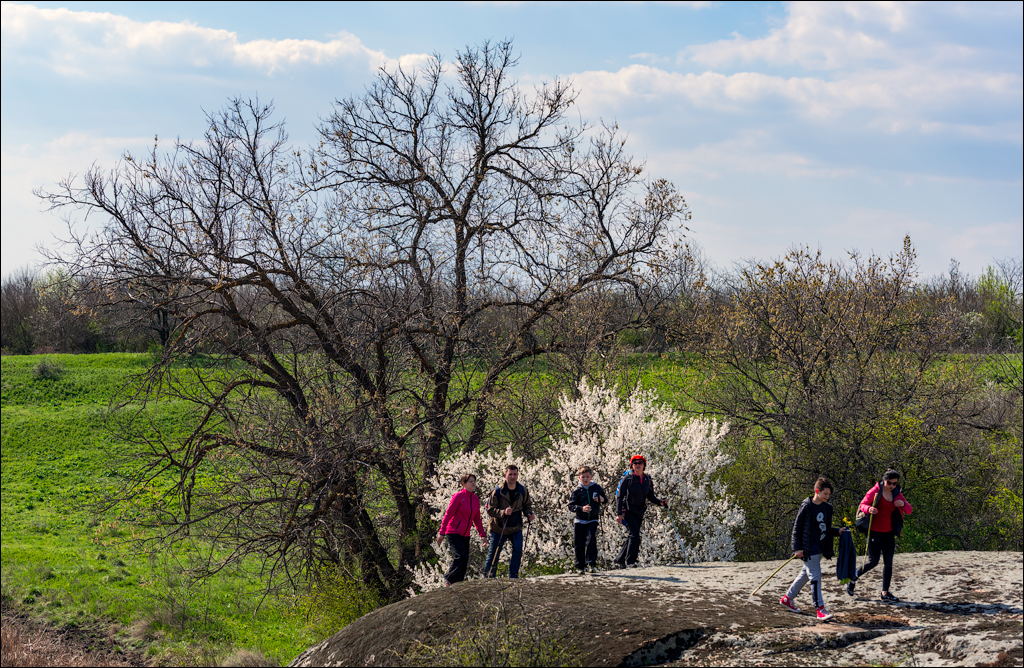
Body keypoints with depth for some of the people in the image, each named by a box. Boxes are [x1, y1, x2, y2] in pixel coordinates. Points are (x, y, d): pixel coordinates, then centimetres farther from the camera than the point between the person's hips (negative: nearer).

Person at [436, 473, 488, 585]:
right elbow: (448, 514, -10)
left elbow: (477, 518, 16)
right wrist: (441, 532, -11)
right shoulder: (458, 496, -12)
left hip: (465, 534, 7)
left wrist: (483, 535, 13)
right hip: (453, 532, -7)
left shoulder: (475, 499, 8)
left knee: (465, 563, 3)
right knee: (462, 556, -19)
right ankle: (448, 578, 1)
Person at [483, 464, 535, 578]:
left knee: (518, 551, -10)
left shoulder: (522, 490, -2)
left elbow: (526, 505, 14)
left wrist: (529, 513, -8)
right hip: (499, 528, -3)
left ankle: (513, 575, 4)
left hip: (516, 527, 3)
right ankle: (488, 577, 18)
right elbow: (490, 510, -14)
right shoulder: (498, 491, -14)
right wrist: (503, 512, -30)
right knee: (493, 554, 4)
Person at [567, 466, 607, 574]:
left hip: (592, 520, 0)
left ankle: (591, 564, -15)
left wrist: (601, 499, -8)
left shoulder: (597, 488, 5)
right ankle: (580, 567, 11)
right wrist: (581, 508, -22)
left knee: (591, 540, -17)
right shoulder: (577, 491, 0)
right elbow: (571, 506, -4)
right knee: (579, 544, 2)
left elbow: (604, 499, 17)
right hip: (580, 521, 0)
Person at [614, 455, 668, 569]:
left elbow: (650, 496, 15)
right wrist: (619, 513, -19)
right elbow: (619, 496, -11)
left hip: (639, 512, 6)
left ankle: (619, 560, 22)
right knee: (634, 535, -17)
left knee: (631, 537, 8)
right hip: (627, 511, -6)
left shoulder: (647, 480, 6)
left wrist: (660, 502, -3)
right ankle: (630, 561, -10)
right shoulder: (628, 478, -11)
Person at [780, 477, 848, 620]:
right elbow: (797, 528, -9)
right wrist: (797, 548, -13)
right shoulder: (806, 507, -12)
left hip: (820, 548, 8)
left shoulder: (827, 507, 10)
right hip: (809, 549, -8)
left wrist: (837, 531, 5)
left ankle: (787, 598, 32)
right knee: (815, 577, -10)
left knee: (805, 575, 17)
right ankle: (820, 609, -10)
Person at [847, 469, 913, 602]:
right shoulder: (875, 491, -9)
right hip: (875, 531, -5)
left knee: (888, 562, 3)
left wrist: (903, 504, -18)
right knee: (873, 561, -5)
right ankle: (852, 579, 16)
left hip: (888, 532, 5)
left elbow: (909, 511, 5)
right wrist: (869, 509, -28)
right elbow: (862, 505, -5)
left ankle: (885, 592, 9)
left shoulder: (897, 494, 6)